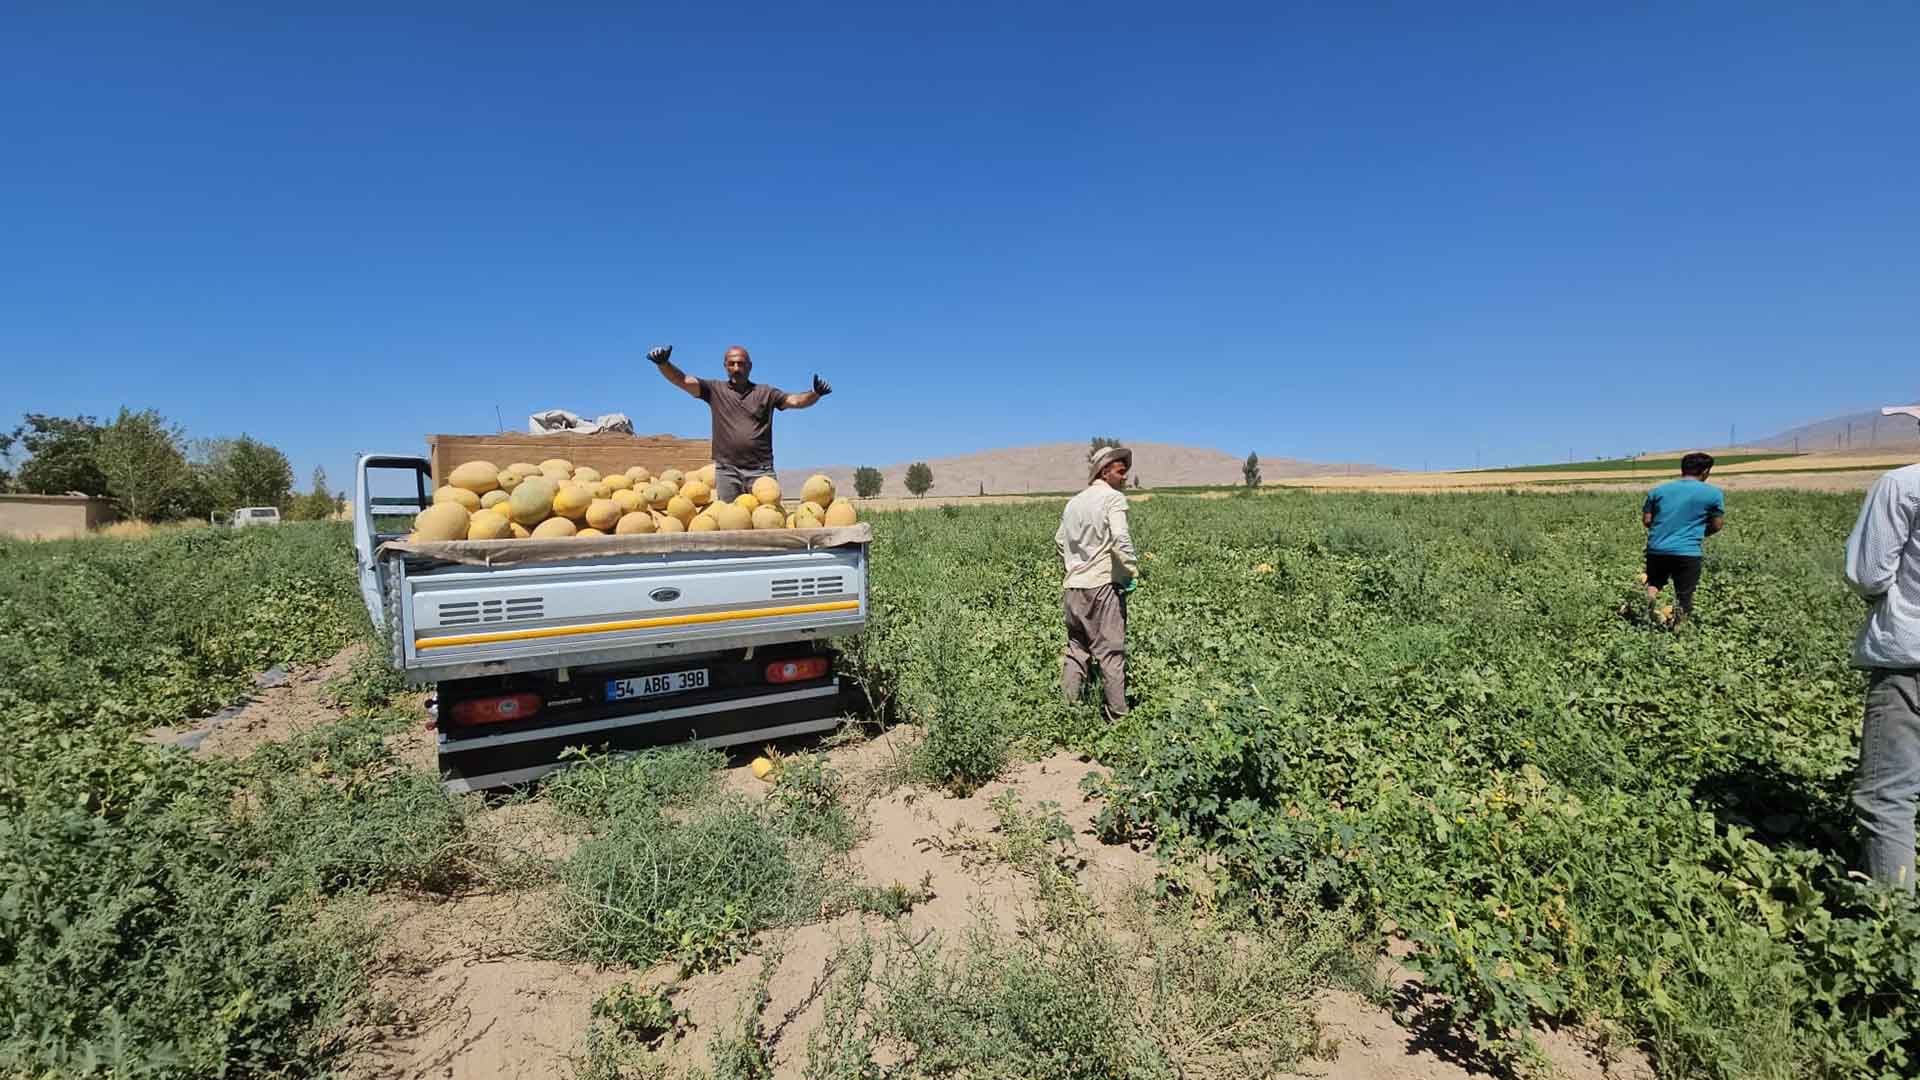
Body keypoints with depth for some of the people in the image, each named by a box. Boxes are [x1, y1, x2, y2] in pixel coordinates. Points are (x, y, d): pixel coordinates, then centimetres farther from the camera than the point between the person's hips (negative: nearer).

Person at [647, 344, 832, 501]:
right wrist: (663, 363, -17)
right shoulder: (715, 389, 9)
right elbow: (683, 381, 1)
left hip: (761, 469, 0)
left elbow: (795, 400, -1)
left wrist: (815, 394, -20)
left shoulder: (766, 392, 9)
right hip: (727, 469, 0)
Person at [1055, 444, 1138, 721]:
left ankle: (1070, 707, 14)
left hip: (1073, 585, 6)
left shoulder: (1073, 502, 16)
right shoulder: (1113, 498, -6)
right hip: (1104, 584, -6)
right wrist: (1133, 569, -13)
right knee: (1110, 651, 1)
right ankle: (1117, 714, 8)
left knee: (1075, 649, 13)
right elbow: (1120, 538, -20)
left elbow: (1060, 540, 20)